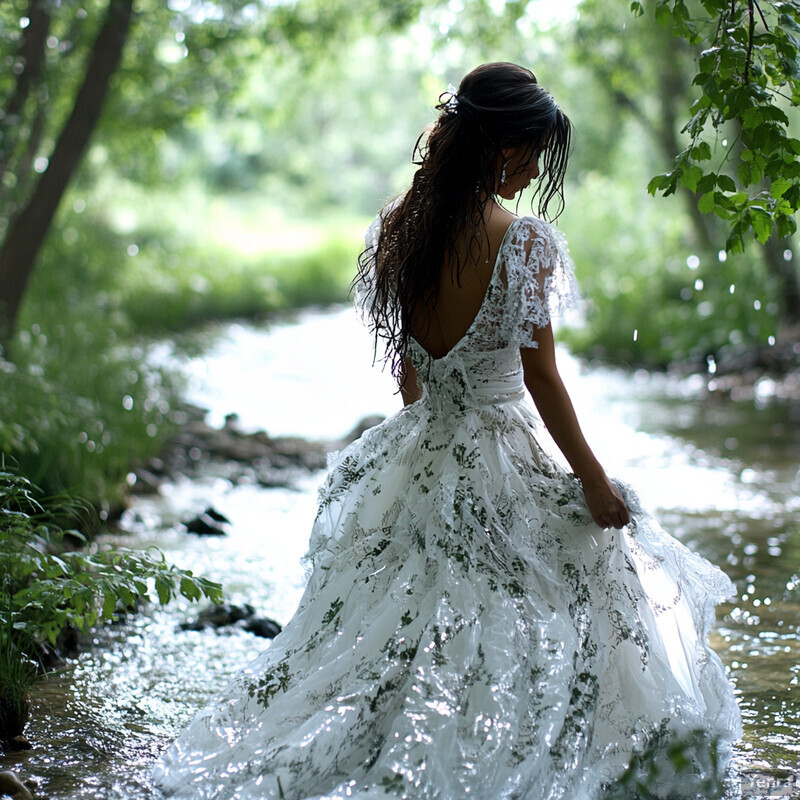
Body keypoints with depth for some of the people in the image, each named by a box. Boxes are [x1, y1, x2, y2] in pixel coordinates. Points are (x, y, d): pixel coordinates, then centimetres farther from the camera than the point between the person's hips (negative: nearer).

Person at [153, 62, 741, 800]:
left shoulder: (399, 227, 1)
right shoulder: (521, 241, -18)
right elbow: (541, 378, -15)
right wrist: (594, 481, -7)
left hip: (415, 454, 7)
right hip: (500, 465, -6)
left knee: (400, 626, 18)